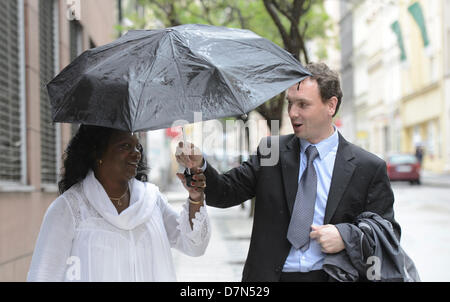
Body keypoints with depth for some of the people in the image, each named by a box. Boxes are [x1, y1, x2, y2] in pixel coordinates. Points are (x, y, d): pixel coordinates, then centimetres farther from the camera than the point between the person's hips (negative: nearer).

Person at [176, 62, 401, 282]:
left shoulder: (368, 168, 2)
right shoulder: (270, 151, 9)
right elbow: (225, 193, 4)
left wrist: (346, 235, -11)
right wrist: (199, 165, -13)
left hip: (331, 276, -1)